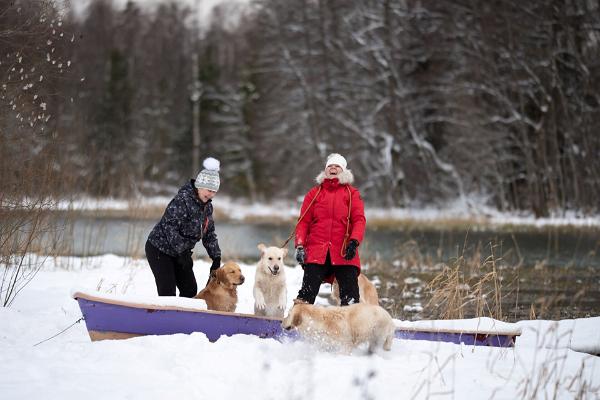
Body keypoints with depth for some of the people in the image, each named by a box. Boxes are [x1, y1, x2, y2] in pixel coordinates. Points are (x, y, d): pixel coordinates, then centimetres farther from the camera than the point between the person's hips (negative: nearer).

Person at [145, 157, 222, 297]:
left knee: (190, 290, 6)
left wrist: (216, 257, 1)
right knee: (168, 292, -14)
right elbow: (169, 226, -28)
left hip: (180, 253, 9)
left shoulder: (207, 206, 4)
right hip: (159, 249, -9)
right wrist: (182, 252, -29)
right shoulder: (182, 200, -23)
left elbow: (209, 234, 11)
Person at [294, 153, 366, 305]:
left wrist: (354, 241, -15)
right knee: (308, 291, -7)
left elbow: (359, 219, 2)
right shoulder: (314, 193, 15)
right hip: (316, 251, 1)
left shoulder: (352, 193, 12)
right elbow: (304, 221, 11)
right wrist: (300, 245, -3)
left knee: (350, 296, -6)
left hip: (344, 252, -1)